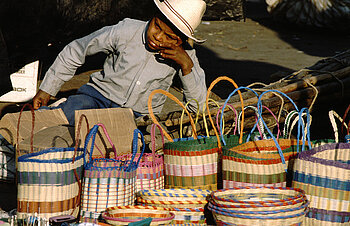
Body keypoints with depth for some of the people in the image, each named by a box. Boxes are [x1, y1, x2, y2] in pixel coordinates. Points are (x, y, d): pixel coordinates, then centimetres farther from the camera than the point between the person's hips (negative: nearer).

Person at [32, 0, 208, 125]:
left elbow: (198, 103, -6)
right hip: (99, 95, -1)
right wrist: (46, 90, 4)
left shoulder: (184, 54, -6)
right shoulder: (126, 32, -10)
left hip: (138, 116, 1)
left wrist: (186, 64, -21)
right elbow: (75, 51, 3)